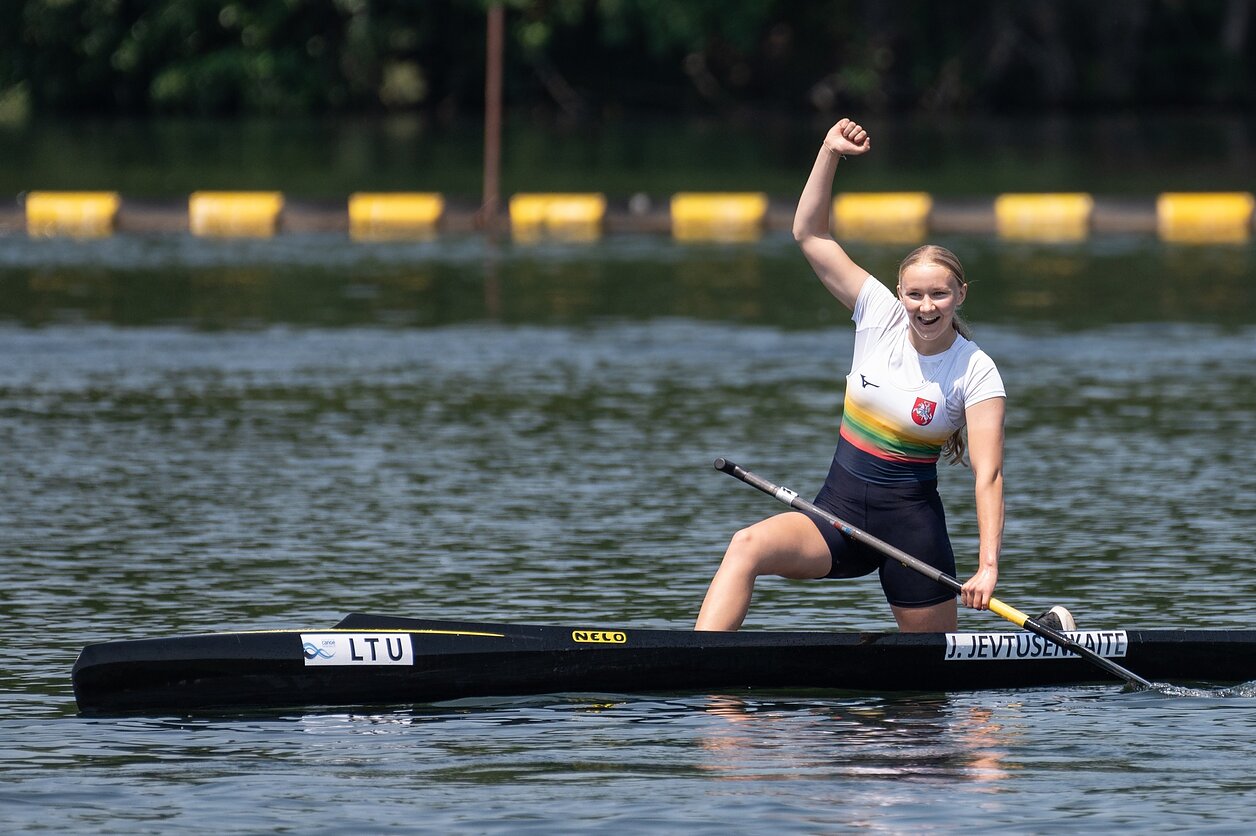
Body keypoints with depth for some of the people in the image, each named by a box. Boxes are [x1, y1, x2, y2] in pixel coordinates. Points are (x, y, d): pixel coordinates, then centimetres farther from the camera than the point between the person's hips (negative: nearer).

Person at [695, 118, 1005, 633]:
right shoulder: (881, 315, 1)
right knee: (748, 546, -26)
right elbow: (809, 234, 2)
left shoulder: (976, 373, -9)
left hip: (911, 523, -3)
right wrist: (830, 154, -8)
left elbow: (987, 474, -16)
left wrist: (988, 565, -27)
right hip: (837, 512, 3)